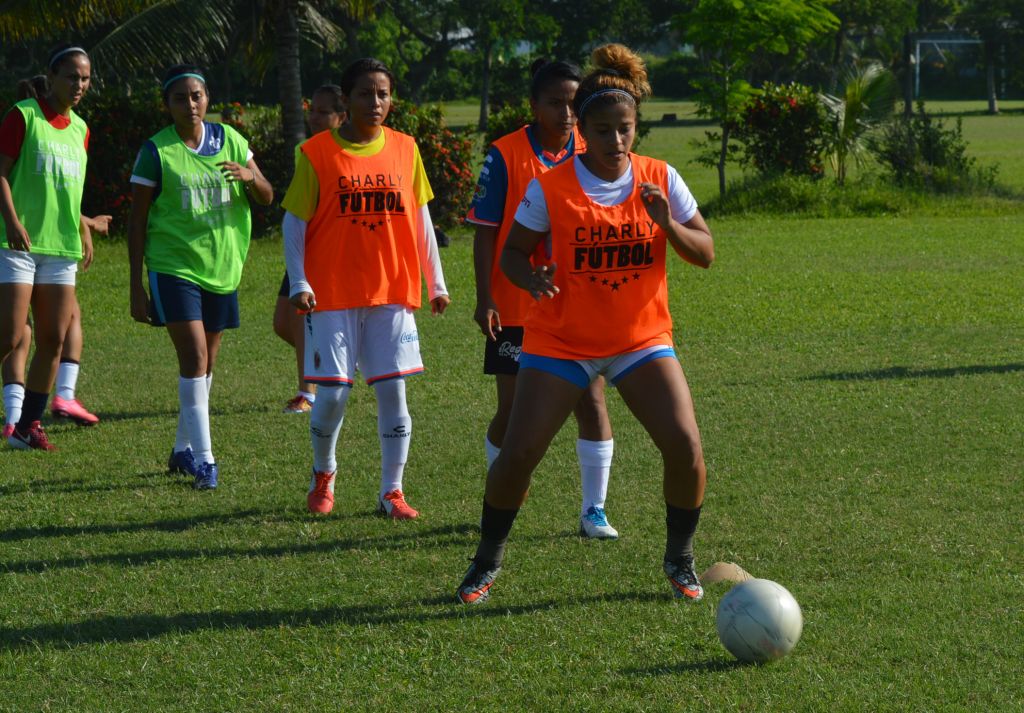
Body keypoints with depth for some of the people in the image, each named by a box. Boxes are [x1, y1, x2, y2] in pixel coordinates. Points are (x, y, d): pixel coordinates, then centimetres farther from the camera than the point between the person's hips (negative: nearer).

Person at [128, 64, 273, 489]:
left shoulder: (230, 141, 5)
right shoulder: (156, 151, -7)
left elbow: (266, 198, 9)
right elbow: (137, 221, -4)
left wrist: (250, 176, -15)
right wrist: (137, 286, -7)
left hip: (222, 267, 5)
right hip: (174, 266, -5)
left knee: (206, 363, 12)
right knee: (194, 357, -15)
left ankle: (183, 449, 27)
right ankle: (203, 458, -15)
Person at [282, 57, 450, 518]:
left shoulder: (404, 149, 6)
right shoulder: (317, 153, -3)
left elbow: (421, 219, 13)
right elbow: (294, 222, -2)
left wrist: (435, 282, 11)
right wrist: (299, 283, -12)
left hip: (392, 294, 3)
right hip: (333, 296, -2)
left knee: (392, 392, -1)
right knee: (332, 393, -3)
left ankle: (391, 493, 8)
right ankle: (323, 473, 24)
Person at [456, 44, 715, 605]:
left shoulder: (660, 180, -3)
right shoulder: (550, 187, -10)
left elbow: (705, 253, -2)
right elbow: (513, 251, -4)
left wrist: (668, 224, -22)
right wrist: (532, 278, -27)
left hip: (642, 338, 2)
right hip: (561, 341, -2)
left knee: (686, 448, -14)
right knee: (518, 454, -10)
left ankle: (679, 560, 10)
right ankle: (486, 564, 13)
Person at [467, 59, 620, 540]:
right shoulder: (506, 156, -7)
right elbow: (485, 232, -6)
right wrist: (485, 298, -12)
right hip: (516, 308, -2)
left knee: (591, 400, -3)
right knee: (512, 409, 3)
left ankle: (594, 511, 6)